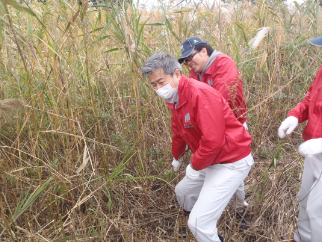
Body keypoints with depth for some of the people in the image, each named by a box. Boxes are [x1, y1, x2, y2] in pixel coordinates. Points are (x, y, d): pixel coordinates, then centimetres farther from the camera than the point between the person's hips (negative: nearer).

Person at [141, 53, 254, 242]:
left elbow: (213, 141, -31)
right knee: (182, 191, 27)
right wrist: (176, 157, 33)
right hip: (209, 161, 10)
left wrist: (195, 165, -15)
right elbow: (179, 132, 20)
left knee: (199, 223, -12)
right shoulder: (175, 99, 4)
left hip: (231, 163, -10)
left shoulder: (201, 94, -26)